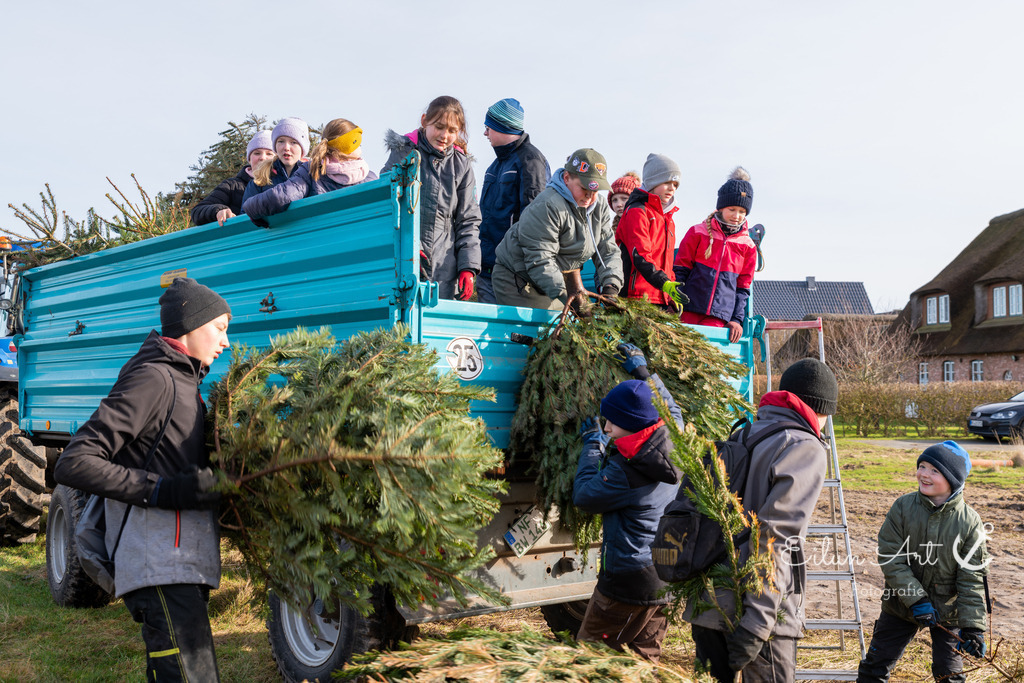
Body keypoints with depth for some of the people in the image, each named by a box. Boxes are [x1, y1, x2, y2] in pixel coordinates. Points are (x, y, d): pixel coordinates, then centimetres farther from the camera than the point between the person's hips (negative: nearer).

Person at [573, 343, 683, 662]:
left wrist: (591, 445, -1)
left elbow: (583, 496, -11)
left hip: (627, 585, -8)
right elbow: (671, 409, 21)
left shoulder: (626, 469, -25)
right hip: (666, 583, 9)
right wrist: (643, 373, 27)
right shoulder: (674, 444, -2)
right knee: (645, 657, 18)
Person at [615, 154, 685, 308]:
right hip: (638, 296, -8)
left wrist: (673, 297, 15)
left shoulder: (668, 217, 21)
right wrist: (664, 283, -29)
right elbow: (640, 256, -18)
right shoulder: (637, 211, -5)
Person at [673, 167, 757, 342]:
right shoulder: (697, 233, 7)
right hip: (689, 311, -1)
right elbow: (680, 271, 6)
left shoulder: (748, 246, 11)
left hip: (719, 317, 1)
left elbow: (743, 288, 13)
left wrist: (738, 319, 3)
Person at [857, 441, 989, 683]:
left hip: (946, 610, -1)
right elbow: (890, 558, -12)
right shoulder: (903, 507, -11)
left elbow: (971, 579, -9)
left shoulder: (969, 521, -12)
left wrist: (972, 626, -15)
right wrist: (916, 599, -19)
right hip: (902, 604, 1)